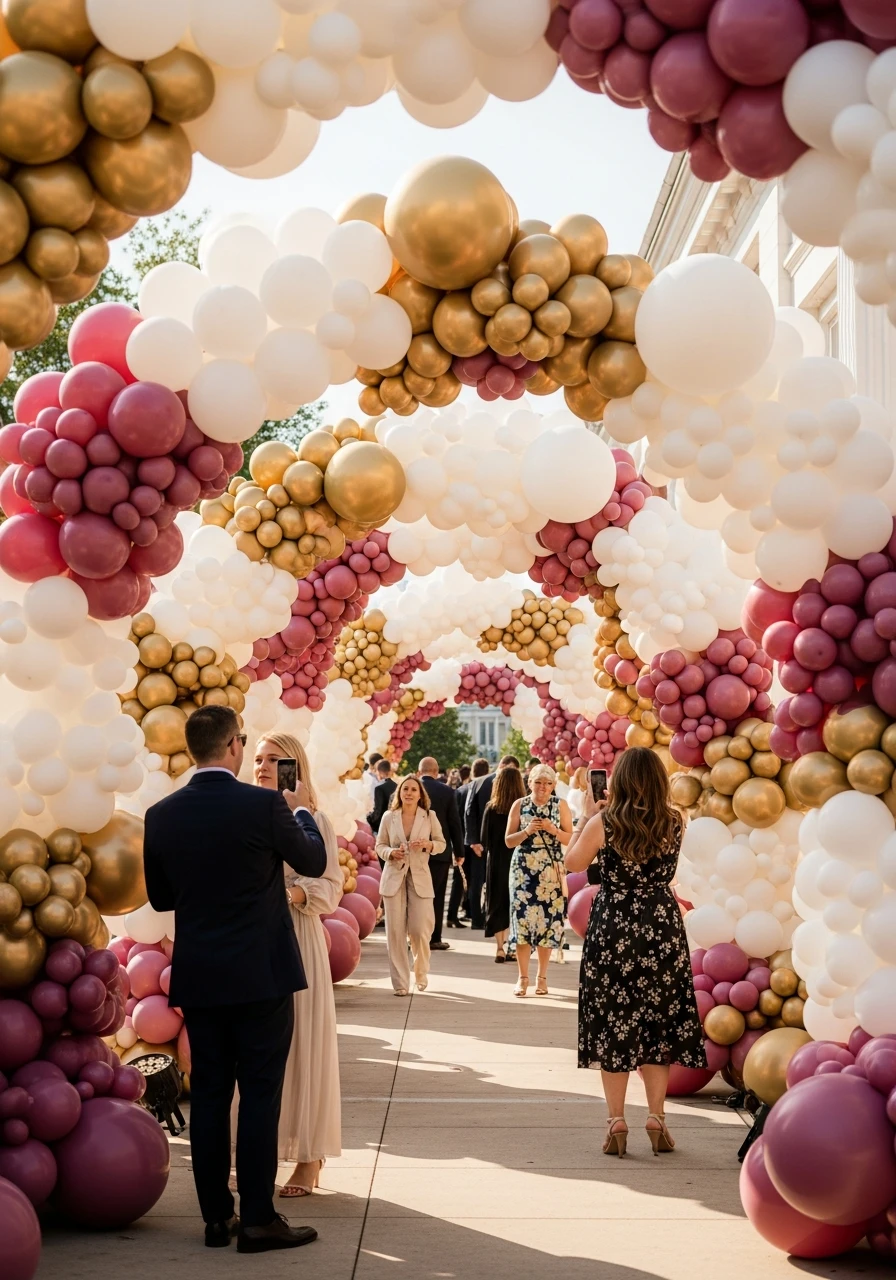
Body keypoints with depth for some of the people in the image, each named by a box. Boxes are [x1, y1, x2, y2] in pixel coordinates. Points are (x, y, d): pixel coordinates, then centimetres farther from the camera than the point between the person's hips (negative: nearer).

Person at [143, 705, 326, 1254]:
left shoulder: (162, 814, -1)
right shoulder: (265, 805, -14)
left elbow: (161, 898, 9)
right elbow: (314, 861, 3)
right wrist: (303, 810, 19)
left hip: (197, 977, 4)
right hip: (261, 976, -4)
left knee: (209, 1094, 10)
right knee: (260, 1095, 2)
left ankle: (216, 1215, 17)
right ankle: (258, 1219, 6)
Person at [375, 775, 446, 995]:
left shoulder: (429, 817, 2)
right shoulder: (389, 817, 2)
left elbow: (441, 843, 8)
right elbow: (379, 845, 8)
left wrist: (427, 844, -13)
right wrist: (390, 852, -13)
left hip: (419, 877, -1)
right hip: (394, 877, 1)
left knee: (419, 930, -5)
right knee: (395, 931, -3)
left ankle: (421, 973, 25)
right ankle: (400, 982, 6)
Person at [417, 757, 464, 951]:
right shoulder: (446, 791, -5)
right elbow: (454, 823, -3)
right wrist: (459, 851, 5)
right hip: (440, 851, -1)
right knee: (436, 896, 4)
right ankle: (434, 938, 3)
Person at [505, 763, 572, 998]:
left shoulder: (560, 805, 3)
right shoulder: (519, 805, 4)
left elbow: (571, 838, 2)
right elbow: (509, 840, 4)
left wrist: (554, 830, -15)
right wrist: (527, 831, -13)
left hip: (551, 871, 0)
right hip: (523, 869, 0)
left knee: (548, 919, 0)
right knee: (522, 918, -5)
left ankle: (542, 976, 12)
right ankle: (523, 977, 4)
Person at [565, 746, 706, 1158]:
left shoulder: (604, 823, -12)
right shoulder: (674, 823, -3)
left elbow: (573, 862, 4)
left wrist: (587, 815, 11)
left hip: (614, 927, -2)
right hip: (663, 927, 2)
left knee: (613, 1024, 7)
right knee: (657, 1023, 13)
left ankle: (616, 1122, 8)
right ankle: (657, 1118, 14)